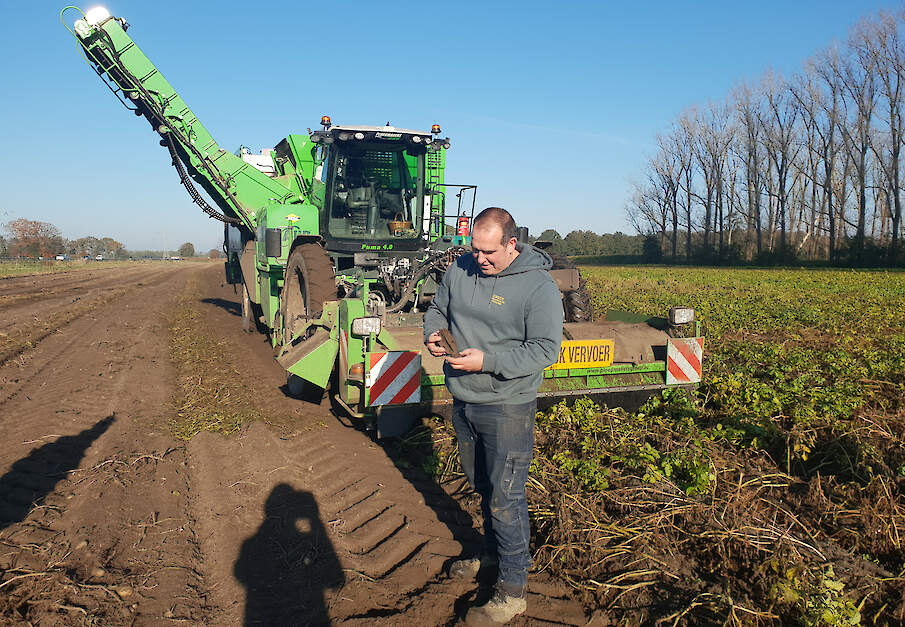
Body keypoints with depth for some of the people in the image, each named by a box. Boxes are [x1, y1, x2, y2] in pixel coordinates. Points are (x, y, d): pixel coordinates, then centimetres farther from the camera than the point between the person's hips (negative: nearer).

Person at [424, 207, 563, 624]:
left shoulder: (539, 286, -15)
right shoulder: (461, 269, 2)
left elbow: (546, 349, -18)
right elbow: (437, 307, 17)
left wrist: (487, 361, -26)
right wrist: (432, 332, -7)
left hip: (507, 408, -6)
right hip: (463, 402, 6)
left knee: (505, 498, 0)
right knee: (482, 487, 22)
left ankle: (513, 591, 14)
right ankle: (492, 554, 43)